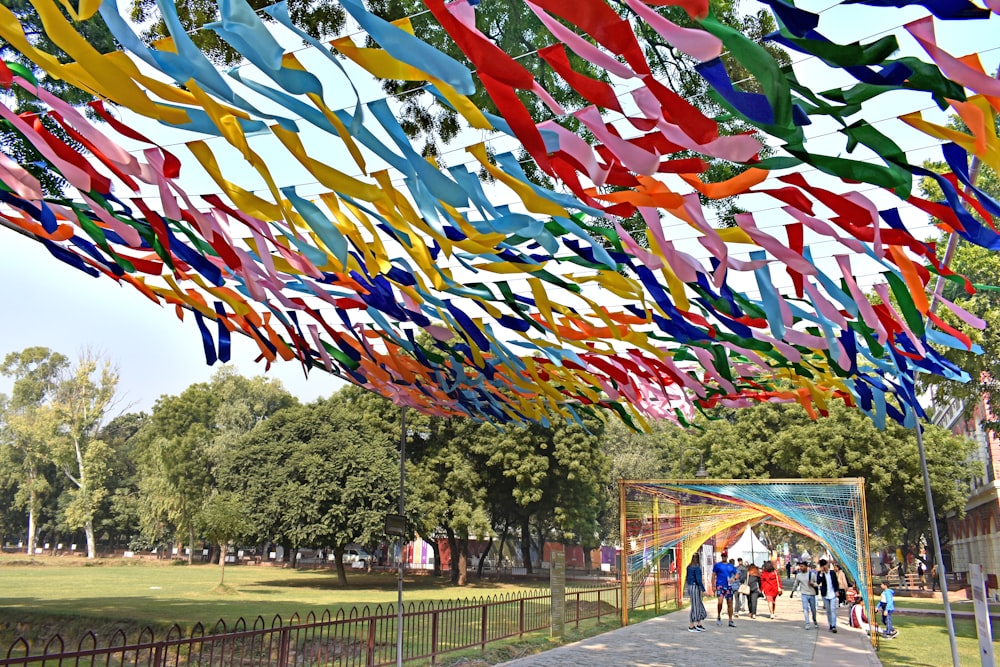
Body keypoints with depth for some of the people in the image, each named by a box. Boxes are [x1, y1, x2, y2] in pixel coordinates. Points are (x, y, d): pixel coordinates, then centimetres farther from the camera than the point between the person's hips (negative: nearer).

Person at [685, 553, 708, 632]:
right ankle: (691, 627, 5)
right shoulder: (697, 567, -16)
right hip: (695, 587, -9)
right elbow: (698, 580, -19)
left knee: (700, 605, 16)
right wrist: (703, 590, -13)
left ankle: (699, 625, 20)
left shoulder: (689, 567, 10)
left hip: (690, 587, 9)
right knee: (695, 606, -1)